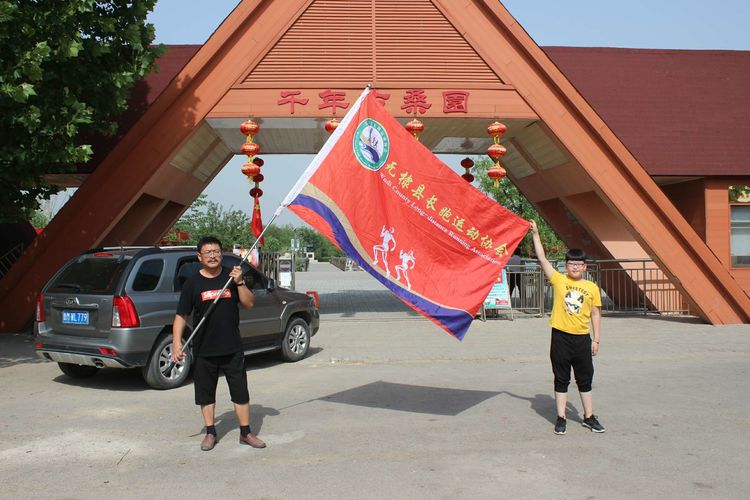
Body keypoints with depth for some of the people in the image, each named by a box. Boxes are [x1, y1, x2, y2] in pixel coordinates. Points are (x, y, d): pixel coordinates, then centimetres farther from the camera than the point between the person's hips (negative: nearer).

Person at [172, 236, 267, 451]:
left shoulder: (231, 276, 3)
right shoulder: (192, 283, -1)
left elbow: (249, 304, -1)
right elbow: (181, 316, -1)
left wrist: (239, 282, -15)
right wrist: (177, 342, -12)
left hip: (232, 348, 1)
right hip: (204, 350, 0)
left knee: (241, 391, 5)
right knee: (205, 392, 10)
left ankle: (245, 433, 16)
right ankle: (210, 433, 24)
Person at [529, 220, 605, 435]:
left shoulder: (592, 288, 3)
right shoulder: (558, 280, -1)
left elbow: (595, 315, 7)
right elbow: (542, 258, -5)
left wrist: (596, 339, 5)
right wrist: (535, 234, -7)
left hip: (582, 339, 2)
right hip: (561, 337, -2)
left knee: (585, 379, 12)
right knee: (561, 379, 7)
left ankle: (589, 417, 25)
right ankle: (561, 418, 15)